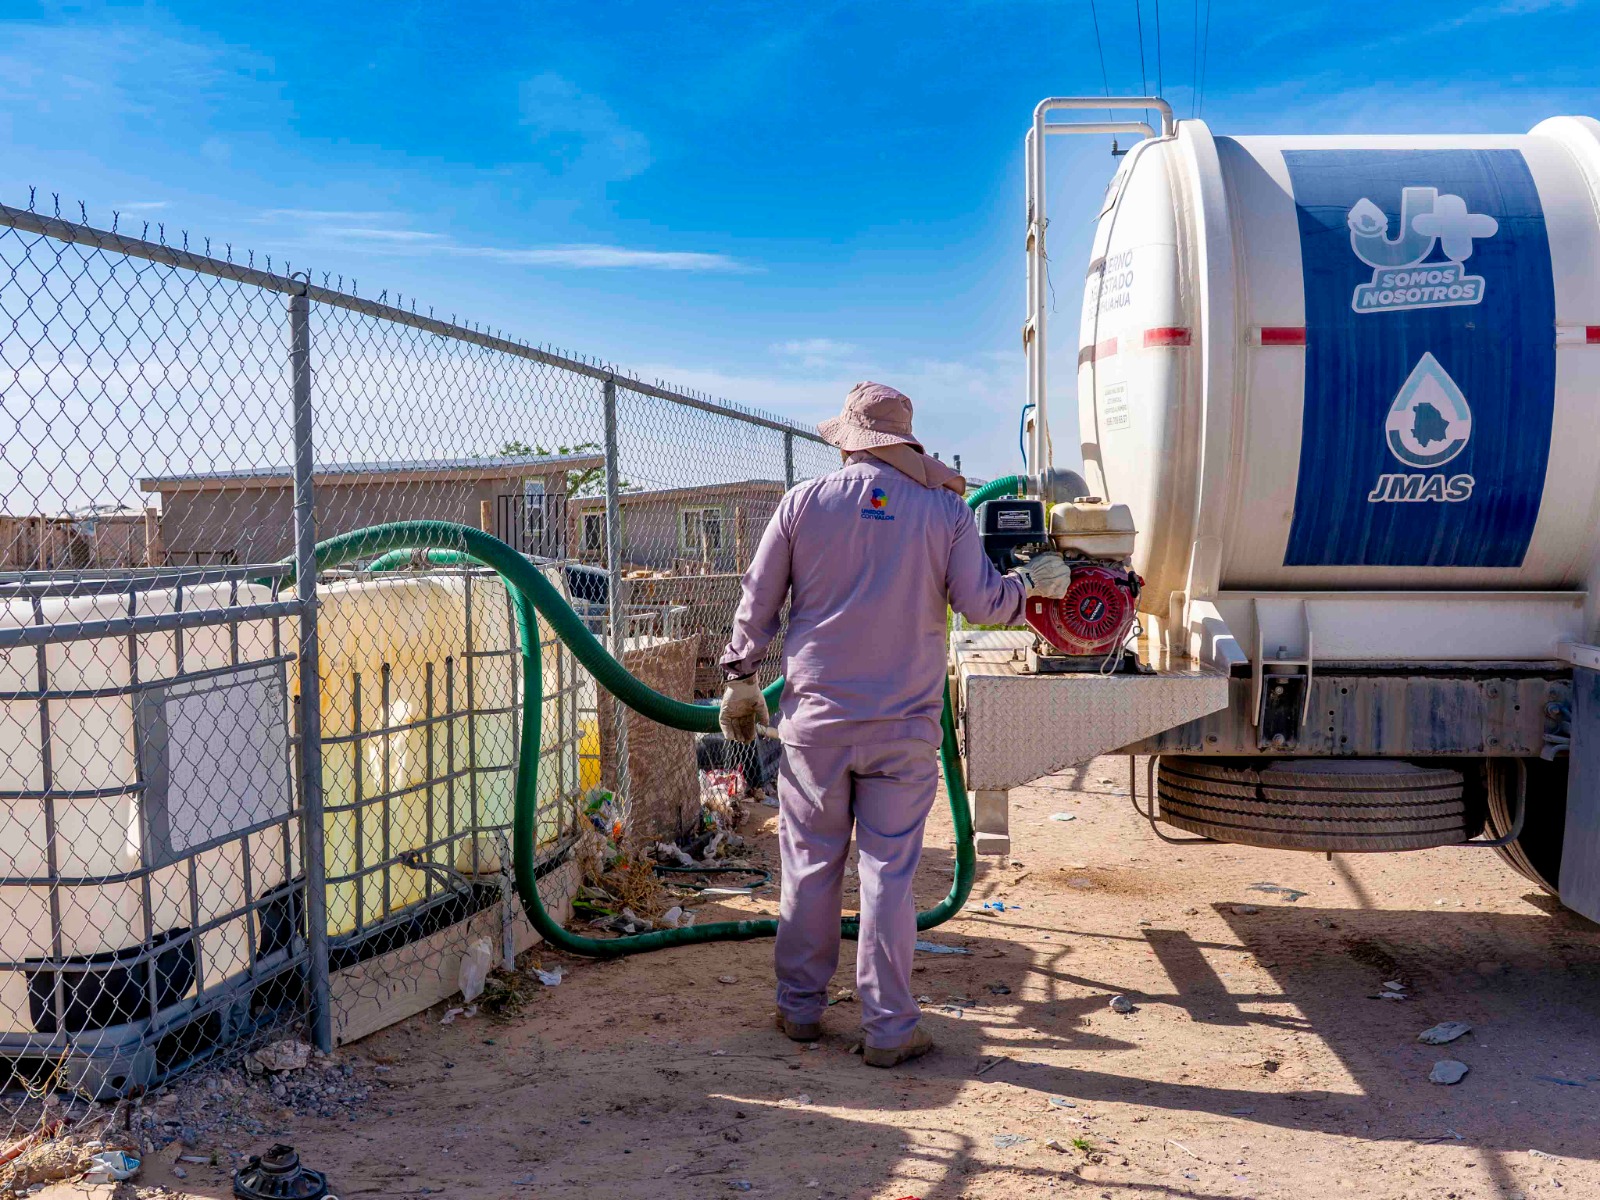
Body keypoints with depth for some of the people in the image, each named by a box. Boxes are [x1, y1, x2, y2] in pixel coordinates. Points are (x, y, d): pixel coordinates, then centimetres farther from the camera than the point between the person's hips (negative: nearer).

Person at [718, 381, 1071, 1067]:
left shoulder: (803, 503, 1)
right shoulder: (946, 509, -2)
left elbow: (758, 605, 4)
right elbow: (981, 604, -4)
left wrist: (741, 683, 16)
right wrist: (1035, 580, 16)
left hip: (816, 717, 1)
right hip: (904, 726, -1)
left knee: (810, 864, 12)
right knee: (889, 872, 5)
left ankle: (800, 1008, 23)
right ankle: (887, 1028, 11)